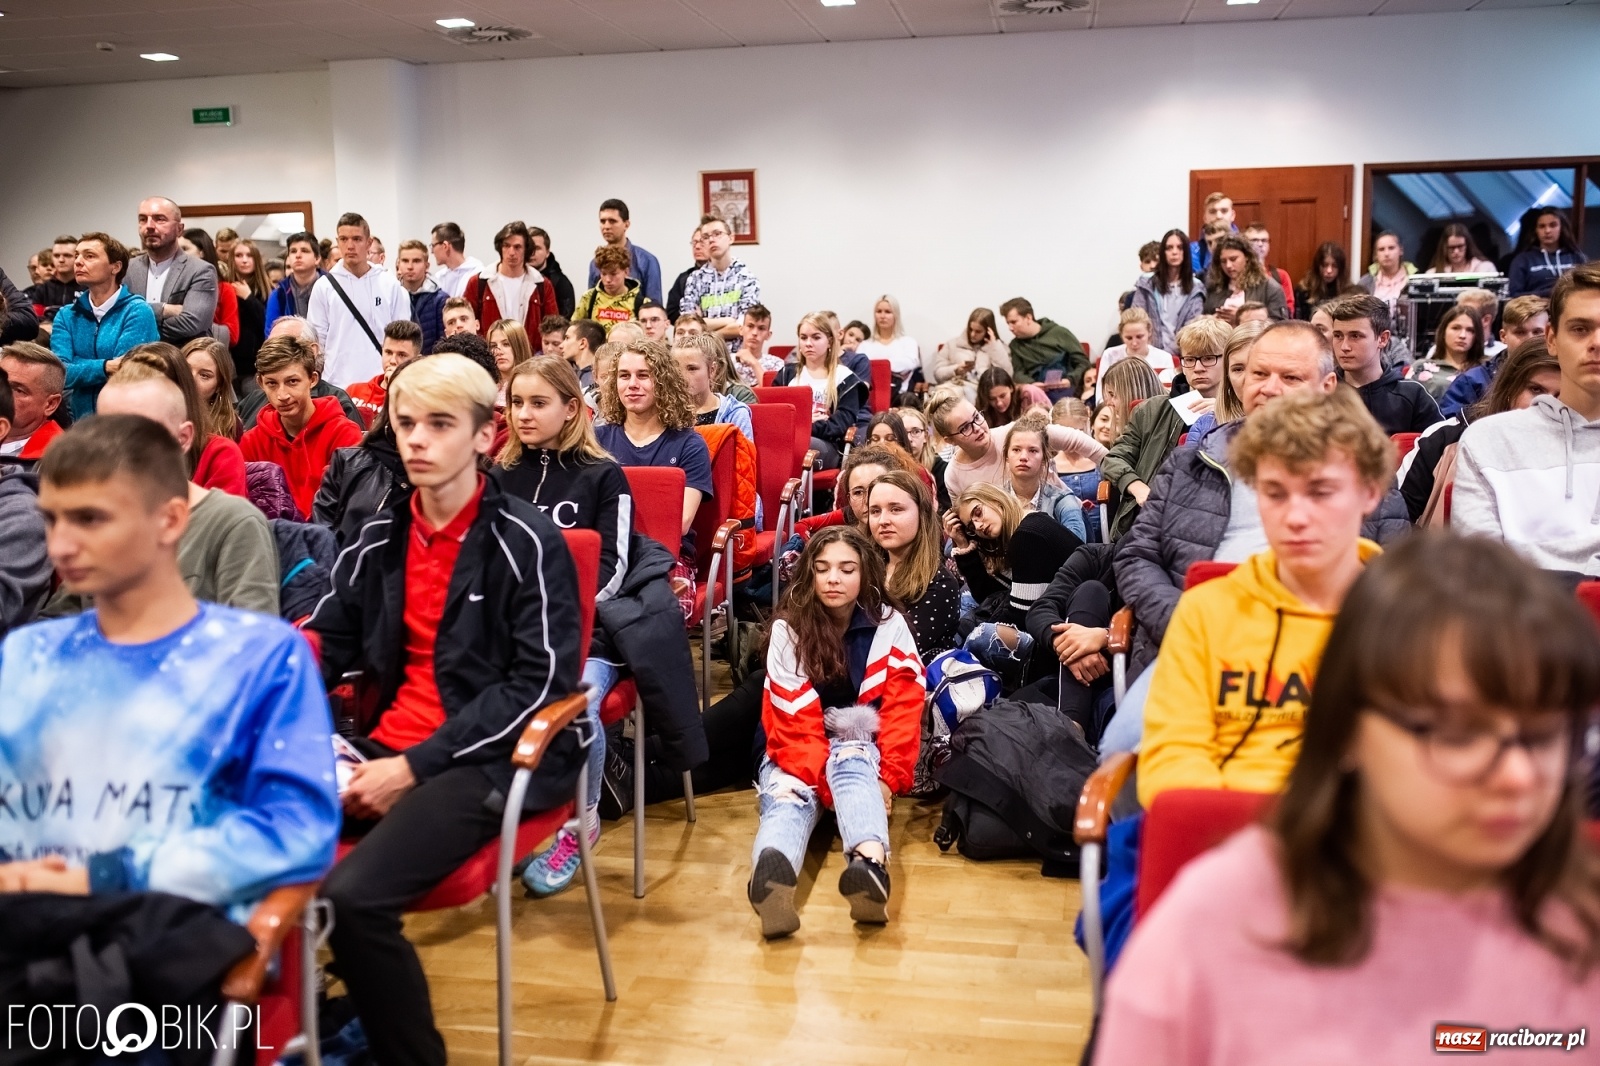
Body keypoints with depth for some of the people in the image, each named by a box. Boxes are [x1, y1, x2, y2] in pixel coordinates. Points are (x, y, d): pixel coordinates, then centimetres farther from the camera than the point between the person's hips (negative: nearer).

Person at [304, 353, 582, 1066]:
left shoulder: (525, 541, -8)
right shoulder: (381, 533, 10)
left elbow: (541, 681, -13)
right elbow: (330, 637, 17)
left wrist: (417, 766, -17)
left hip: (490, 760, -6)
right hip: (389, 747, 6)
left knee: (352, 898, -27)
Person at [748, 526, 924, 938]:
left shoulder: (889, 625, -2)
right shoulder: (788, 629, -6)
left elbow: (903, 710, -8)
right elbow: (794, 720, -13)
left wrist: (889, 776, -21)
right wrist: (824, 779, -27)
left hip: (860, 750, 0)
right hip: (800, 756, 0)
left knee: (850, 764, -35)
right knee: (789, 797, -33)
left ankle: (872, 866, -66)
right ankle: (769, 876, -68)